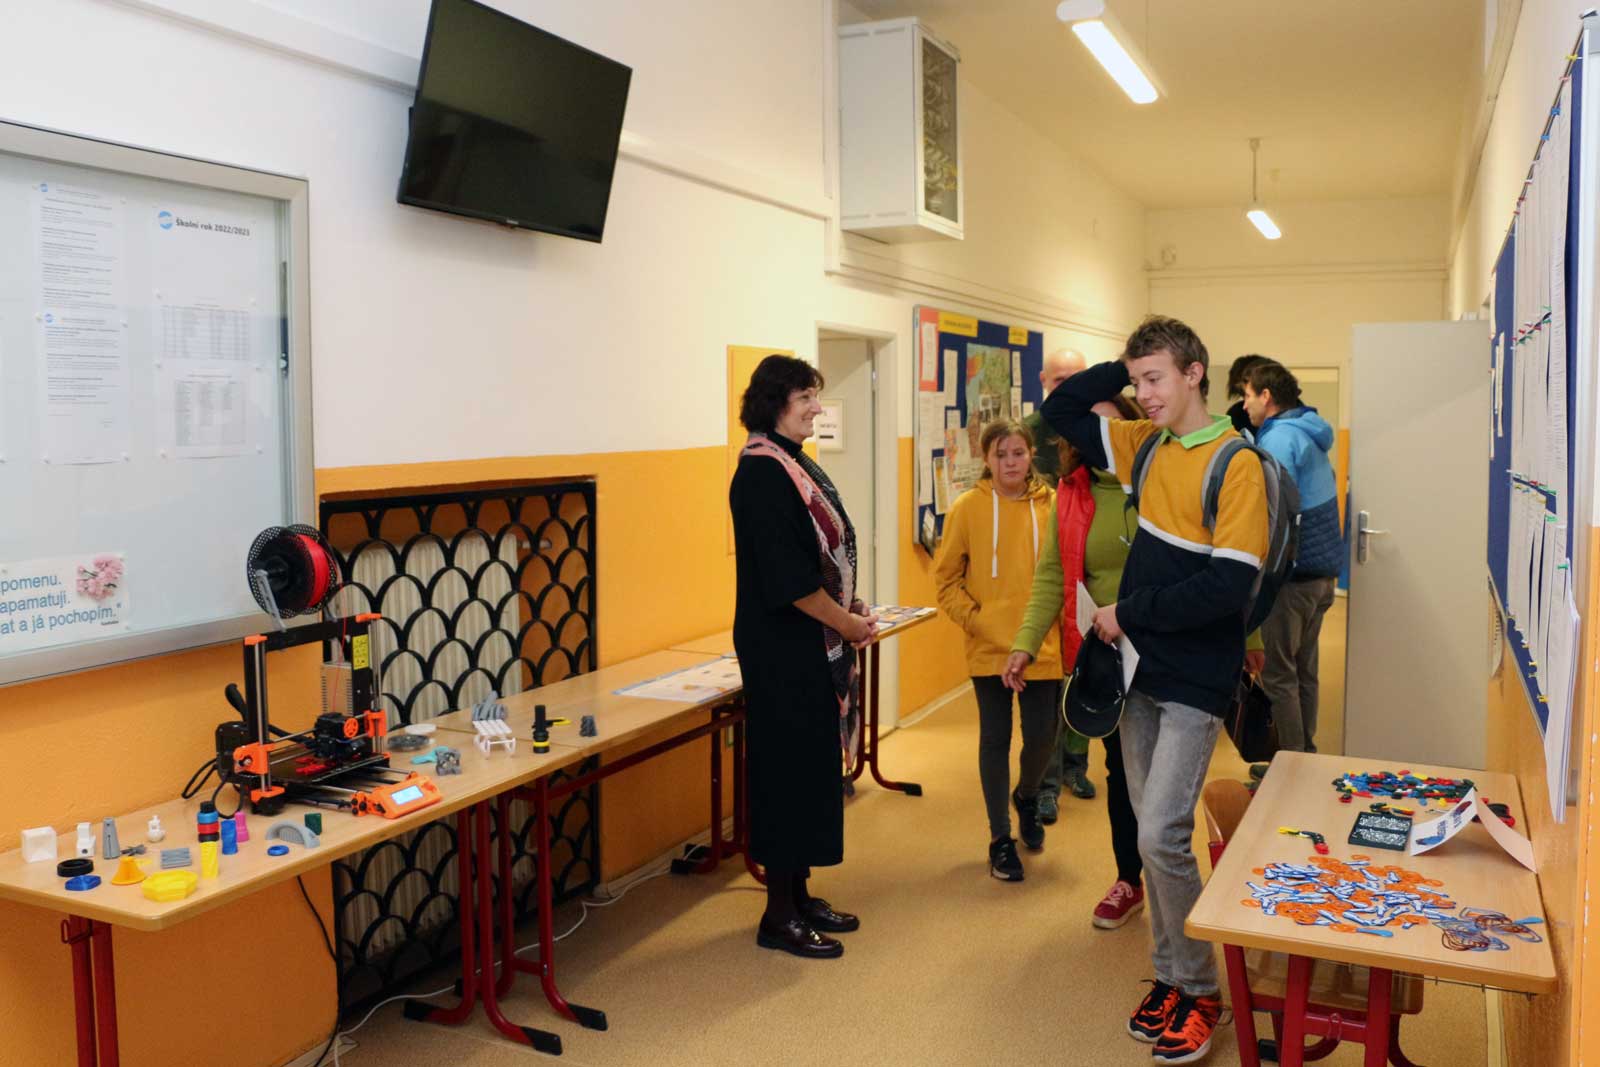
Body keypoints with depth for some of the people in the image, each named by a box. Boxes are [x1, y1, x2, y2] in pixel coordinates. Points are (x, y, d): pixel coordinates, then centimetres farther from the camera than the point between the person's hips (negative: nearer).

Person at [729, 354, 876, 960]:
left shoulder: (796, 464, 12)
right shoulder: (761, 472, -18)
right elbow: (784, 574, -22)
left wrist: (850, 610, 6)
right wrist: (846, 623, -13)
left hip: (813, 643, 10)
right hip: (782, 646, -10)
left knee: (811, 766, 15)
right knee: (788, 767, -1)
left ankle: (799, 896, 28)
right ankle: (780, 916, 12)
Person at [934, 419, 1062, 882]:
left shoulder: (1052, 505, -2)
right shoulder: (968, 507, -4)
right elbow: (946, 578, 0)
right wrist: (973, 619, -10)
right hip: (988, 648, -1)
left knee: (1042, 735, 6)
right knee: (995, 738, 8)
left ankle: (1026, 796, 40)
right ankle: (1000, 838, 23)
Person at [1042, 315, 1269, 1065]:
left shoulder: (1236, 464, -13)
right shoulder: (1144, 445, 7)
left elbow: (1228, 585, -20)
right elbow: (1060, 411, 16)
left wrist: (1130, 613, -13)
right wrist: (1123, 369, 5)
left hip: (1194, 682, -7)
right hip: (1140, 671, 7)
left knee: (1161, 838, -9)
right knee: (1153, 833, 13)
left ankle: (1199, 991, 11)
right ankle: (1170, 976, 27)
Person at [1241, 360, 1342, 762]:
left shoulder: (1279, 438, -17)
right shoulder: (1310, 433, 14)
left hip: (1292, 575, -9)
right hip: (1322, 570, 9)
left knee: (1279, 675, -1)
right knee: (1304, 670, 17)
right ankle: (1306, 755, 26)